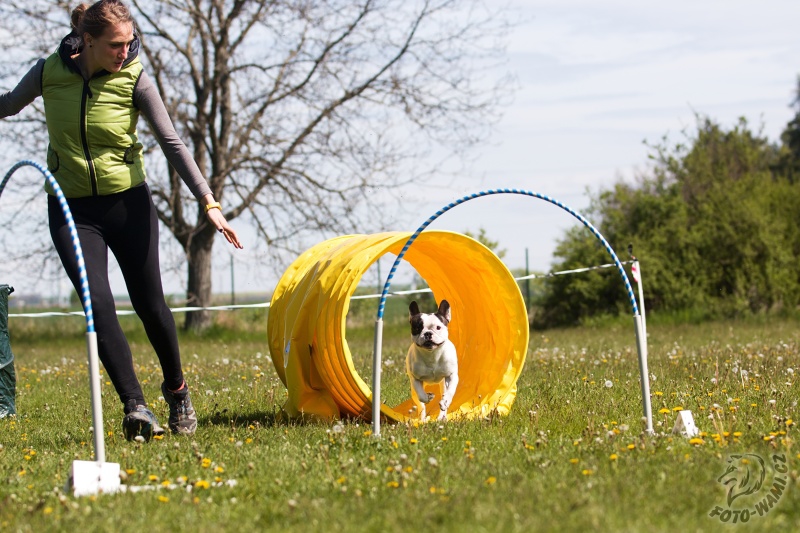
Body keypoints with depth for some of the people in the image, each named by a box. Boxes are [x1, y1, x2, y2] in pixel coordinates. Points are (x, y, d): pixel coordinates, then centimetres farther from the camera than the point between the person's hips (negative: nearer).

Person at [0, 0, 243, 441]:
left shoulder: (134, 79, -10)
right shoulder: (49, 73, -6)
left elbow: (171, 143, -11)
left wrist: (208, 202, -18)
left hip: (128, 204, 0)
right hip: (71, 210, 1)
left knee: (149, 304, 6)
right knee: (99, 304, -15)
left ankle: (177, 390, 31)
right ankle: (135, 408, -16)